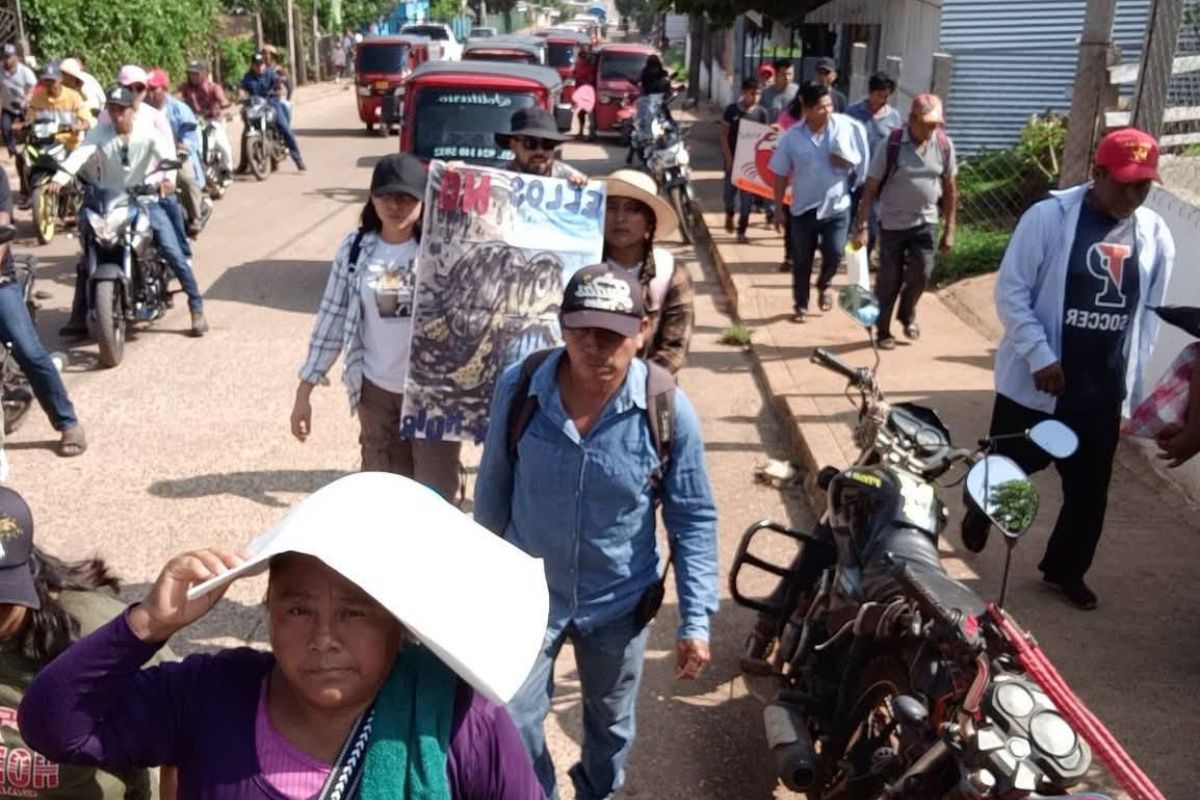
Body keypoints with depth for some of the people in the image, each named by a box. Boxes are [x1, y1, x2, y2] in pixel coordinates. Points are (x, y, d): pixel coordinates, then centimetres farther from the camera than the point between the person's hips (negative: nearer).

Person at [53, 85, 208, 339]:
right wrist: (60, 178, -38)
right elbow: (80, 153, -20)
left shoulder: (148, 134, -6)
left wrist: (168, 177, -48)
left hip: (147, 202, -2)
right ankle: (78, 321, 6)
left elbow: (166, 153, -25)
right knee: (86, 260, -1)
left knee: (174, 254, -13)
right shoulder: (100, 133, -3)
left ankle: (197, 309, -1)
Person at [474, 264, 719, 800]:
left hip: (620, 601, 0)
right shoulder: (518, 389, -17)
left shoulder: (668, 410, -21)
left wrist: (696, 620, -12)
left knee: (611, 722, 23)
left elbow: (693, 520, -11)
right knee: (510, 721, 9)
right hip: (528, 592, 0)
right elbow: (494, 487, -2)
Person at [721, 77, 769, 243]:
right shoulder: (731, 110, -3)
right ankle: (729, 214, 40)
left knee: (747, 197, 1)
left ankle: (741, 232, 7)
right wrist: (728, 158, -10)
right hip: (733, 158, 0)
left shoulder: (761, 113, -1)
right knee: (730, 191, 8)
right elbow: (724, 135, -3)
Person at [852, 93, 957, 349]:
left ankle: (908, 314, 24)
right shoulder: (891, 145, -15)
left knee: (922, 273, -5)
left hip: (925, 222, 3)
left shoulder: (944, 145, -5)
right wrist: (862, 226, -17)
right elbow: (871, 188, -13)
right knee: (889, 280, 3)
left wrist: (949, 230, 3)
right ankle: (883, 330, 20)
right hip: (893, 223, -2)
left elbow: (950, 188, 4)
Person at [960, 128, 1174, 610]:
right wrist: (1040, 356, -19)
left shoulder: (1156, 236, 2)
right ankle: (979, 514, 45)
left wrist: (1133, 382, 7)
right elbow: (1011, 290, -12)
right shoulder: (1048, 217, -11)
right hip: (1035, 380, -3)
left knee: (1089, 489, 11)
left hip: (1103, 390, 4)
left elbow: (1148, 315, 10)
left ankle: (1066, 568, 32)